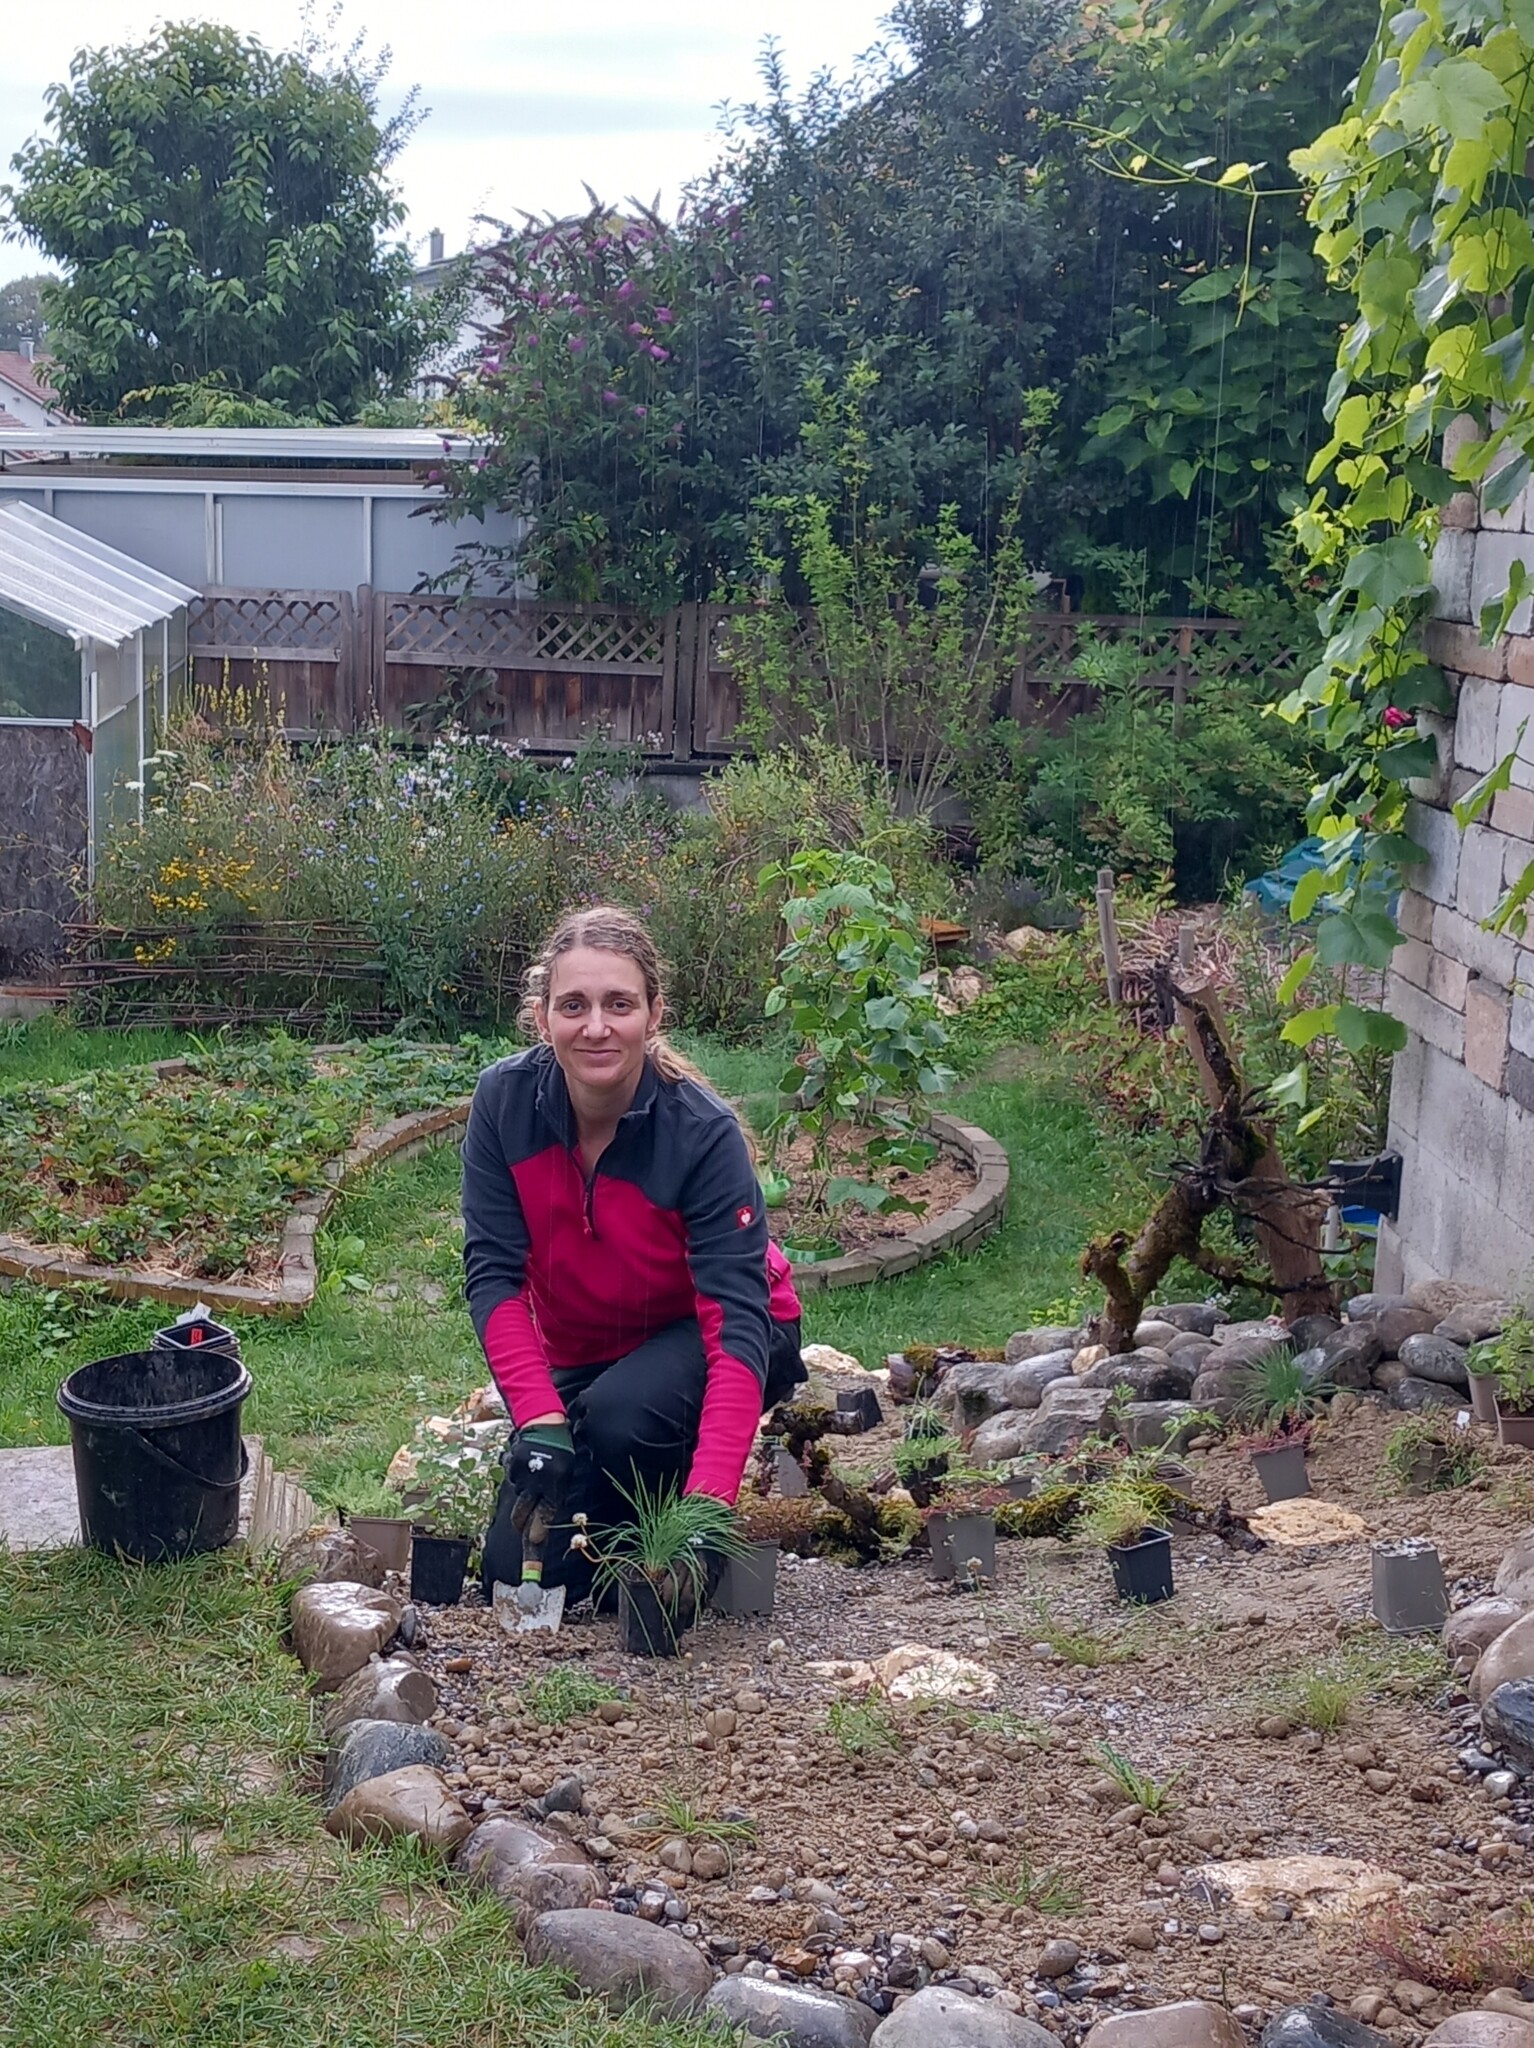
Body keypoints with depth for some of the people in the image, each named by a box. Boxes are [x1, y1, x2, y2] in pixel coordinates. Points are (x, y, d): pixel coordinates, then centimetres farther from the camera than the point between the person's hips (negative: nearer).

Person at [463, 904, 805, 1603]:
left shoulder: (704, 1133, -29)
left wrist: (706, 1504, -48)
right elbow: (494, 1272, -19)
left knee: (622, 1416, -36)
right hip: (578, 1357, 4)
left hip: (700, 1342, -3)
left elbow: (736, 1319, -35)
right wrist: (539, 1422, -33)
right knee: (516, 1576, -7)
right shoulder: (504, 1100, -19)